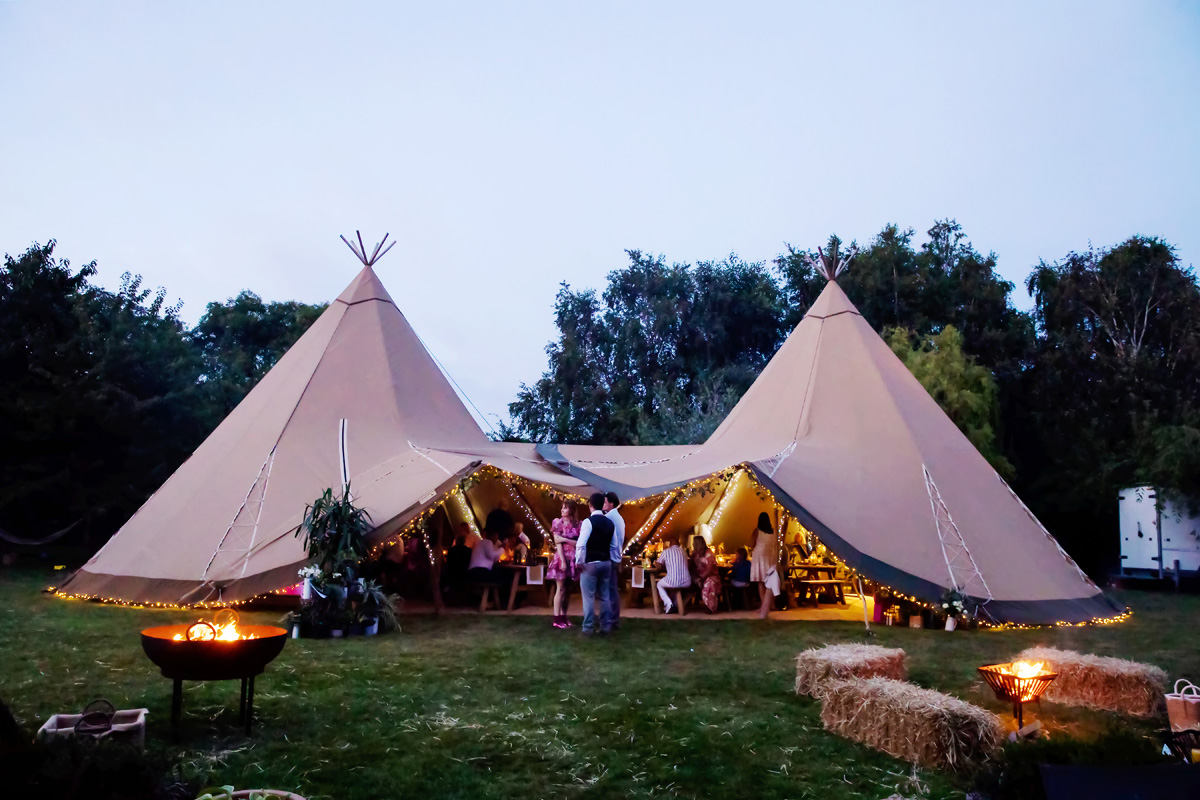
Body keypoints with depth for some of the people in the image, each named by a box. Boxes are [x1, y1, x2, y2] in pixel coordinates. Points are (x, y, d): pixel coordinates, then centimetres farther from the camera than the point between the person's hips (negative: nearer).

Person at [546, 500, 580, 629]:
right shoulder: (558, 523, -1)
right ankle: (556, 618, -2)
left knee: (567, 589, 7)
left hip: (572, 559, 4)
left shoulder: (576, 525, 7)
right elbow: (558, 543, -8)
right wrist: (563, 561, -16)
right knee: (560, 589, -5)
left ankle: (563, 616, 12)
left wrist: (565, 539, -14)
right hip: (561, 558, -4)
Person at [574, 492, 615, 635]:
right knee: (604, 596, 13)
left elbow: (581, 544, -17)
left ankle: (588, 628, 2)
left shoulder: (588, 521, -13)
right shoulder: (610, 523, 7)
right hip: (606, 563, 6)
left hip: (590, 564, -6)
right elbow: (613, 545, 11)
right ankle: (606, 626, 17)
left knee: (589, 597, -1)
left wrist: (579, 562, -9)